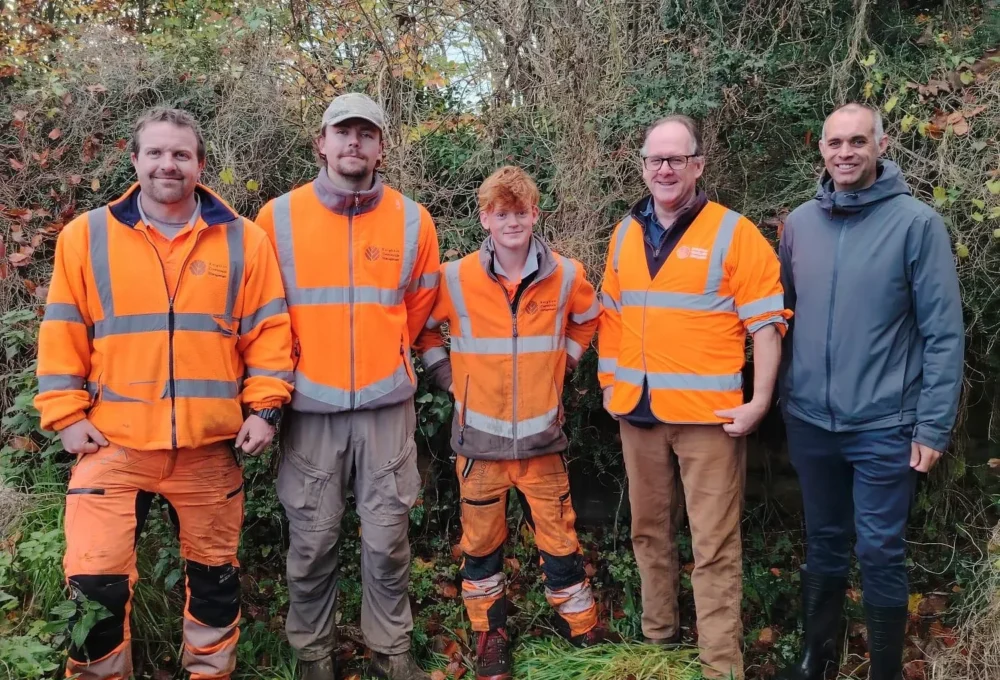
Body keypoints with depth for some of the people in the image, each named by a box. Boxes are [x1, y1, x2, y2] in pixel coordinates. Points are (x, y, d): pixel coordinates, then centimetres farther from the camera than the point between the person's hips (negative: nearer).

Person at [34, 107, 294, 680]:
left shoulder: (244, 240, 1)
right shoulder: (87, 236, 2)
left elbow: (269, 330, 2)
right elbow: (63, 333, 4)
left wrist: (264, 407, -4)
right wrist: (67, 414, -2)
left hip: (211, 445, 1)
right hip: (114, 442, 0)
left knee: (215, 573, 15)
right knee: (95, 580, -2)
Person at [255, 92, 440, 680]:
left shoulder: (413, 221, 1)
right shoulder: (278, 217, -1)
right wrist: (292, 368, 12)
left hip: (388, 402, 1)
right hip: (309, 402, 0)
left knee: (388, 537, 8)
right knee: (312, 540, 8)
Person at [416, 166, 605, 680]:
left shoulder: (565, 276, -4)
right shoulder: (456, 279, -8)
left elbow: (589, 318, 17)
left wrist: (562, 363, 9)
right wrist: (445, 374, 1)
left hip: (541, 436, 1)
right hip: (480, 437, 0)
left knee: (559, 540, 8)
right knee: (481, 544, 12)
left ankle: (583, 634, 26)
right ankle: (489, 634, 31)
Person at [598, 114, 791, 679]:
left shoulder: (734, 233, -7)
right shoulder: (625, 233, 10)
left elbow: (767, 323, -8)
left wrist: (759, 403, -14)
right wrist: (609, 378, 11)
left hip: (707, 413, -5)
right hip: (637, 410, 6)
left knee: (714, 546, -1)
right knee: (649, 530, 16)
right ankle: (657, 634, 32)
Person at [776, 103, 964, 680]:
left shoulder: (917, 223, -9)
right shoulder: (800, 223, 3)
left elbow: (943, 333, -10)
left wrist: (933, 424, -12)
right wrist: (783, 394, 9)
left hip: (885, 427, -4)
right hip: (809, 422, 4)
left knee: (880, 553, 6)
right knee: (824, 543, 18)